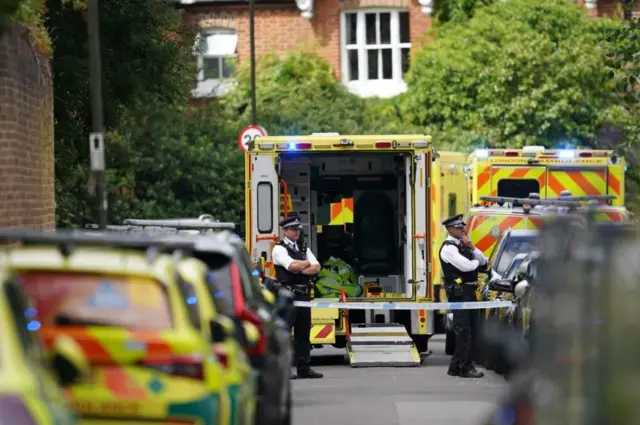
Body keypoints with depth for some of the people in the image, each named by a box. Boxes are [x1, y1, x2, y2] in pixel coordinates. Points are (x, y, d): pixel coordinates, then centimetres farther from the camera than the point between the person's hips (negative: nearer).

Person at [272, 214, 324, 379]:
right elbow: (291, 266, -19)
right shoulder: (279, 249, -3)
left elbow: (316, 268, 7)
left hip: (303, 295, 7)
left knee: (303, 332, 9)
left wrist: (300, 269, -10)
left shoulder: (304, 249, 19)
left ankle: (304, 368, 14)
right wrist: (307, 263, -1)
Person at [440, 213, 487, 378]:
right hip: (458, 292, -9)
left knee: (471, 329, 12)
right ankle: (465, 368, -6)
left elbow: (482, 259, 14)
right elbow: (466, 266, -21)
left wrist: (471, 247, -3)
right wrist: (479, 262, 0)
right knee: (464, 330, -8)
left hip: (469, 291, 9)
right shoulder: (448, 248, -11)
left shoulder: (462, 245, 18)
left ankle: (455, 367, 17)